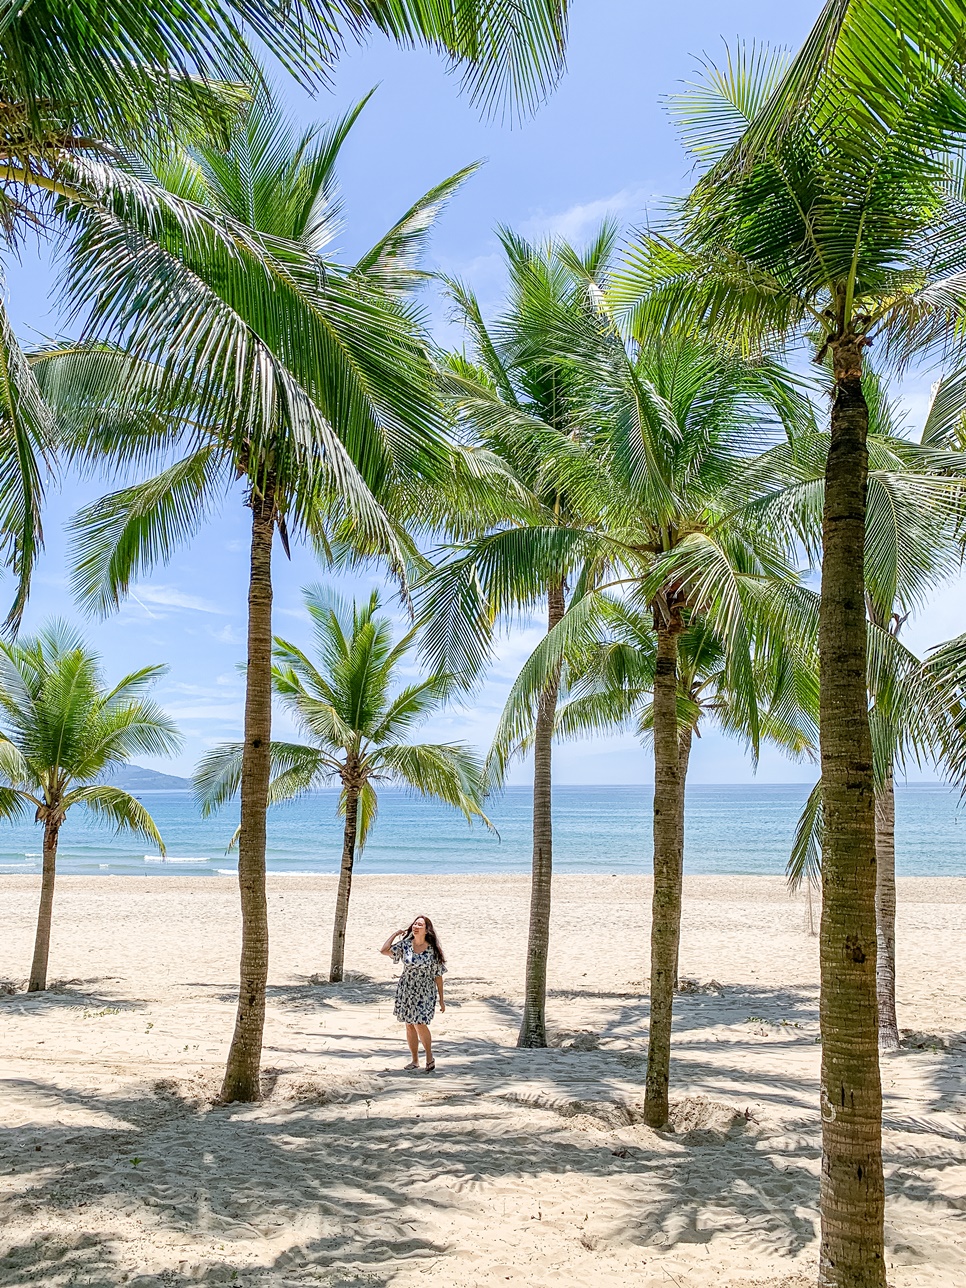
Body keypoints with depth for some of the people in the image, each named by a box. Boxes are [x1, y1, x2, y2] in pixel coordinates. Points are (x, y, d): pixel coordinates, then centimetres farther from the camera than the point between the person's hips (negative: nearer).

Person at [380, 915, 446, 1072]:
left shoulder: (433, 950, -8)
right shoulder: (405, 944, -2)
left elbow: (438, 975, -4)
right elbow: (384, 951, -13)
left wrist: (441, 999, -2)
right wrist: (395, 933, -5)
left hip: (425, 992, -3)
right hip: (406, 990, 3)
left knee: (419, 1024, -13)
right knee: (409, 1025, 9)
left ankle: (430, 1058, 8)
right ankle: (415, 1060, 24)